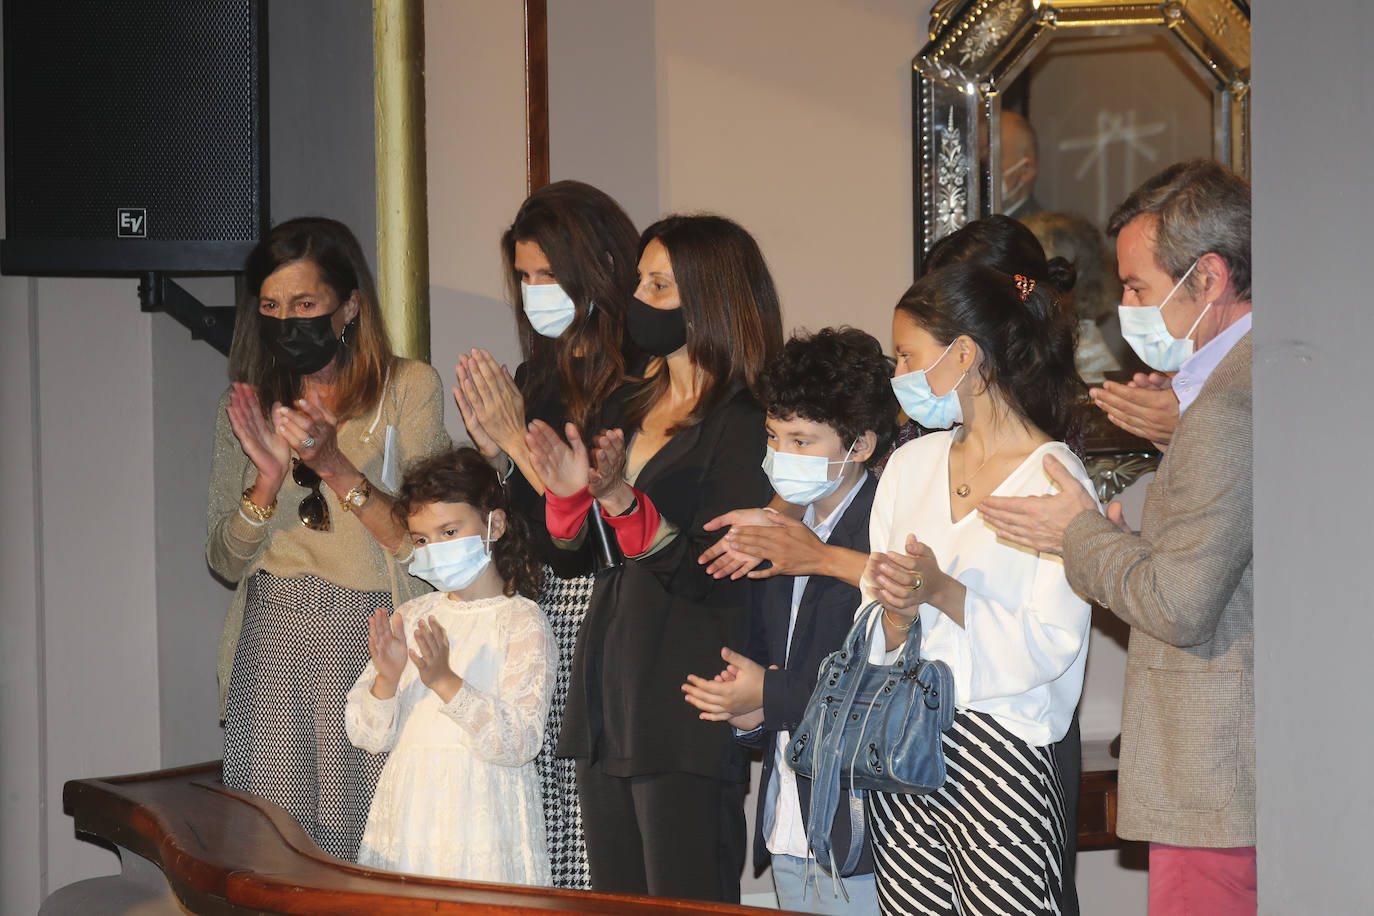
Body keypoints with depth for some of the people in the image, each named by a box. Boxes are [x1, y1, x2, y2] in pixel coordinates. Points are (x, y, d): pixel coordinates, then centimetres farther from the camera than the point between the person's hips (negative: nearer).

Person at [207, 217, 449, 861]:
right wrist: (268, 479, -9)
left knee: (373, 849, -7)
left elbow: (419, 542, -6)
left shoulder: (409, 388, 0)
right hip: (271, 640, 3)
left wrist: (335, 464, -18)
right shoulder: (247, 406, 11)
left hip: (372, 638, -3)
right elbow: (224, 561, 9)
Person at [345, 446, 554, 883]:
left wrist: (446, 682, -24)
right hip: (408, 809, 4)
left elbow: (517, 742, -15)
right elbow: (367, 736, 7)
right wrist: (387, 680, -12)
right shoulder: (410, 617, 11)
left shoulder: (522, 622, -3)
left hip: (481, 810, -4)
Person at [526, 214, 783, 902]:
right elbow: (575, 553, 15)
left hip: (685, 716, -8)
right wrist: (569, 491, -5)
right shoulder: (626, 409, 14)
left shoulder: (745, 425, -11)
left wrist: (621, 501, -27)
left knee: (685, 900, -3)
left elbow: (717, 578, -19)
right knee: (614, 902, 14)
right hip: (606, 700, 8)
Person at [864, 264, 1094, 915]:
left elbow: (1053, 644, -13)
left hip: (1000, 757, -5)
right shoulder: (911, 463, 13)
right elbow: (876, 637, 12)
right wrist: (897, 615, -10)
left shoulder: (1056, 480, -5)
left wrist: (944, 593, -23)